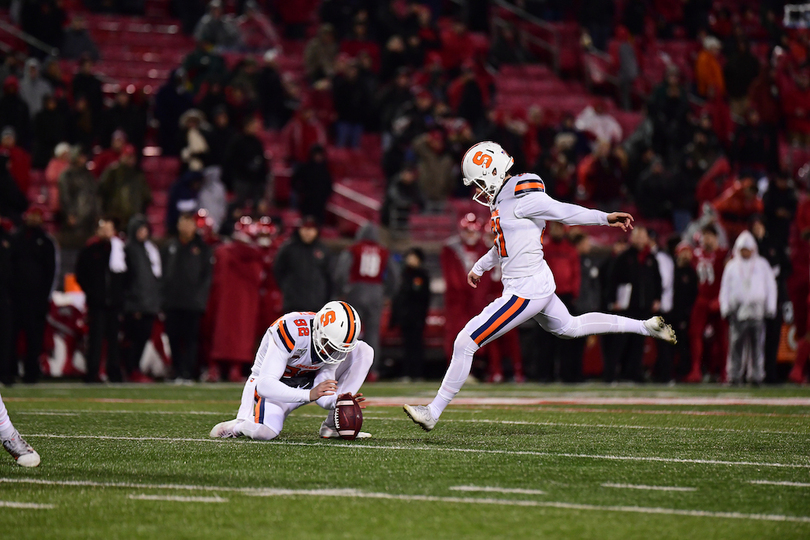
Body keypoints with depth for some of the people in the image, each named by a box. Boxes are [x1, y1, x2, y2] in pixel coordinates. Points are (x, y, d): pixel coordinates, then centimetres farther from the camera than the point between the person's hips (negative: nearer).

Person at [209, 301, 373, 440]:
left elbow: (322, 393, -13)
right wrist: (309, 394, -47)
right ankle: (239, 425, 1)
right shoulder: (292, 333, -34)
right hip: (273, 385, -6)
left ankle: (332, 425, -13)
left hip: (306, 380, 6)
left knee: (364, 351, -10)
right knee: (265, 433, -38)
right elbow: (264, 385, -38)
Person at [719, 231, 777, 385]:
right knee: (736, 344, -4)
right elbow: (725, 289, 13)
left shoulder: (762, 264, 11)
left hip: (757, 309, 0)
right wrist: (726, 308, 3)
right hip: (737, 308, 0)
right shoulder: (732, 266, 11)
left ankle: (757, 375, 0)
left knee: (757, 343, -4)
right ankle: (734, 375, 0)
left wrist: (770, 307, 5)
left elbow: (771, 286, 12)